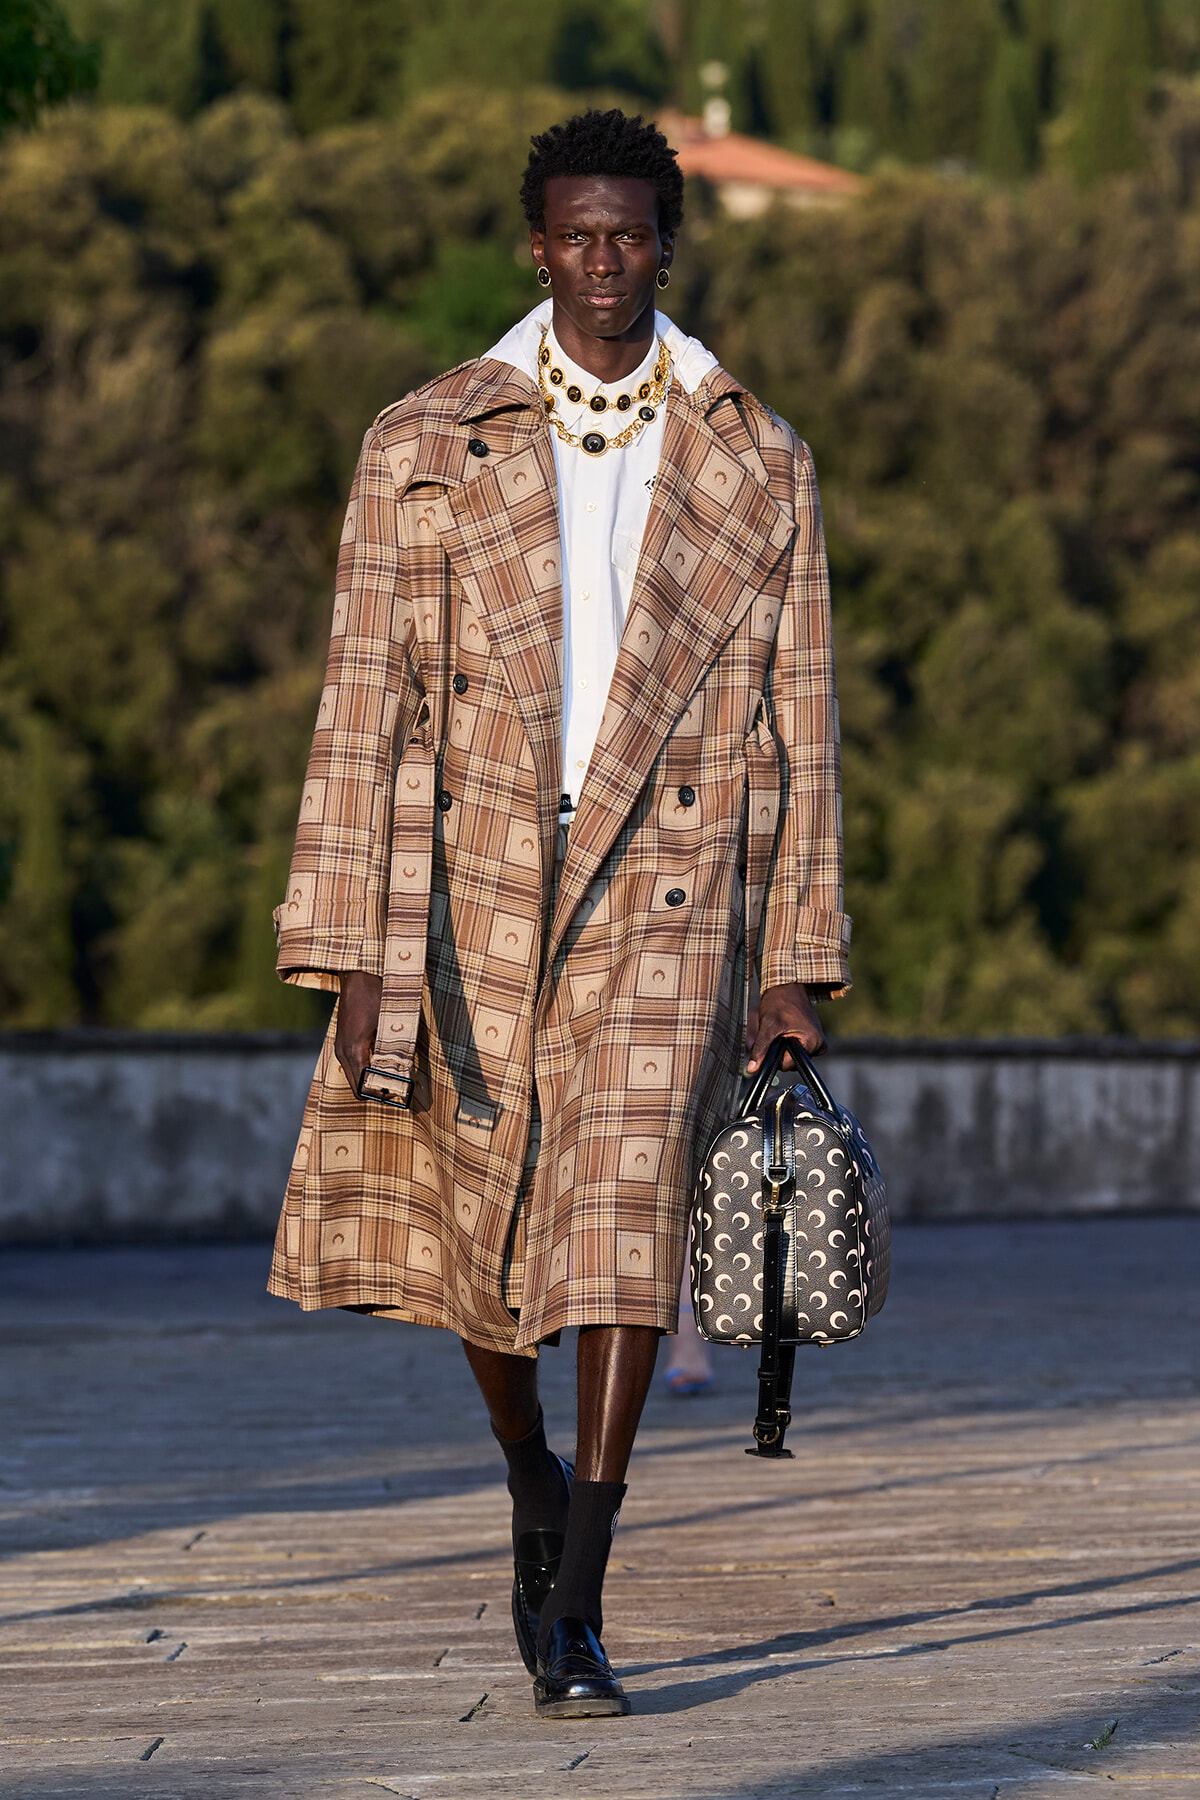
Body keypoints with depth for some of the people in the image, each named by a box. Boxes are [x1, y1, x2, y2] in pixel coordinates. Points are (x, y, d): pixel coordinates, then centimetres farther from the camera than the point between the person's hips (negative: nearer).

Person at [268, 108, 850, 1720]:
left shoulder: (758, 466, 5)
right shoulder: (426, 449, 2)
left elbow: (797, 724, 8)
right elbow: (369, 709, -1)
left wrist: (799, 961, 5)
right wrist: (358, 954, -7)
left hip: (663, 888, -1)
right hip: (477, 890, 1)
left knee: (625, 1212, -15)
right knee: (466, 1225, 10)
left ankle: (574, 1615, -12)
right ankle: (533, 1473, 41)